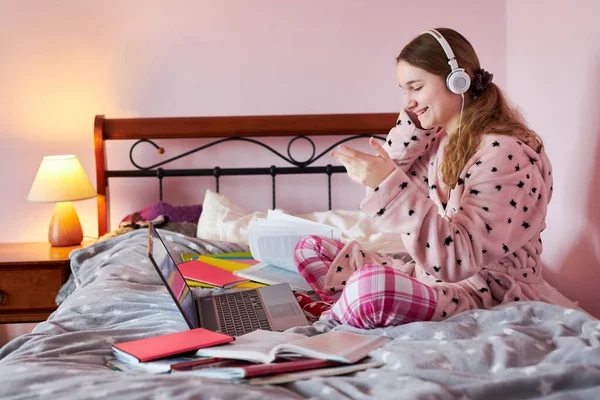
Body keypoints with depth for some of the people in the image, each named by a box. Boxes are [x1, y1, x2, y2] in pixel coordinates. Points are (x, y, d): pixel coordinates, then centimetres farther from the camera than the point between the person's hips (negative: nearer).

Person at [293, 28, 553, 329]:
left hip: (487, 293, -9)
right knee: (310, 249, 7)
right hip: (428, 275, 9)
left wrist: (390, 185, -36)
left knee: (371, 288, -36)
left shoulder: (506, 153, -21)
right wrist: (412, 124, -1)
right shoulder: (438, 139, 6)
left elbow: (460, 257, -28)